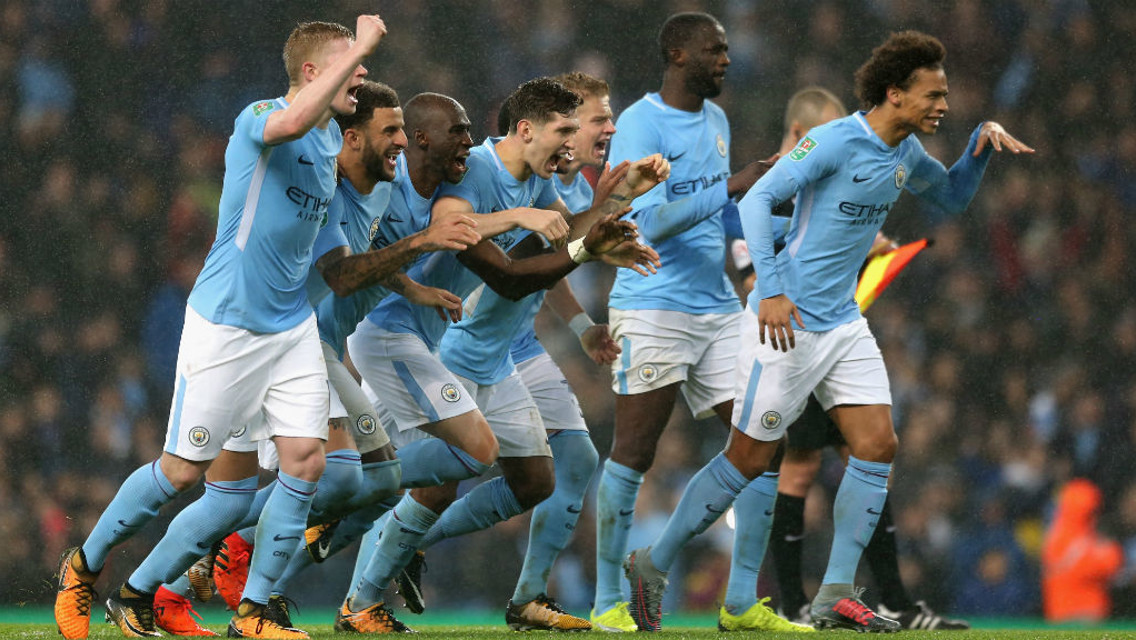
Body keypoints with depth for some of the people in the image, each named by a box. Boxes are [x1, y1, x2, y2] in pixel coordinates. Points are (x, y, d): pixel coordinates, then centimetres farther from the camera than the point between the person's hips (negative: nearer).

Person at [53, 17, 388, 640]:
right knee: (184, 470, -1)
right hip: (225, 324, -7)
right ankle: (84, 566, 21)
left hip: (292, 325, 7)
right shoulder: (258, 119, -17)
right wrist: (361, 46, -39)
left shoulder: (332, 137, 8)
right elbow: (292, 122, -43)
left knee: (305, 460, -6)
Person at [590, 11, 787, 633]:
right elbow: (648, 222, -21)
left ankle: (743, 600, 7)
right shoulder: (640, 125, -11)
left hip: (718, 310, 8)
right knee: (633, 454, -5)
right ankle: (608, 602, 5)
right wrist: (731, 186, -23)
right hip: (652, 311, -8)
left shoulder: (715, 120, 15)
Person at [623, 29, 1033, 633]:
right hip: (788, 321, -8)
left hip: (844, 323, 8)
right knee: (748, 460, -3)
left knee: (877, 445, -4)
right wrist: (770, 289, -28)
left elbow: (952, 197, 27)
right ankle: (651, 566, 13)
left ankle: (835, 595, 1)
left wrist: (982, 143, 7)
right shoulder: (836, 141, -18)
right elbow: (756, 200, -20)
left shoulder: (905, 154, 7)